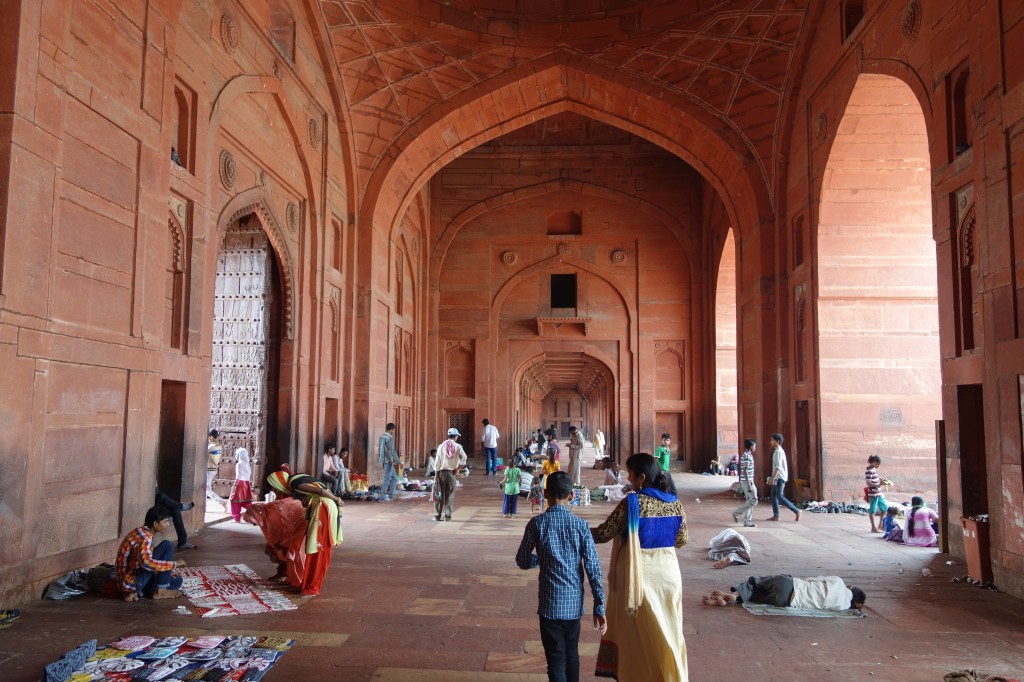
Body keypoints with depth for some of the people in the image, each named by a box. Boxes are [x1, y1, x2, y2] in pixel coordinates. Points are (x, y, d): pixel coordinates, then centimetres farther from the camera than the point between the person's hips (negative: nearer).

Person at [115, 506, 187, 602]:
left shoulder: (142, 532, 11)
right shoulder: (145, 537, -20)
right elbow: (147, 563, -38)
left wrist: (166, 573, 12)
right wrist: (175, 564, -27)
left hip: (134, 579, 10)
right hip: (131, 582, -10)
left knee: (177, 581, 12)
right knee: (166, 545, -15)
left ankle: (136, 592, 3)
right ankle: (160, 591, -9)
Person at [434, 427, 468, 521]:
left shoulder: (441, 446, -1)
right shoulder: (458, 447, -3)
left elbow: (438, 462, -2)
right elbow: (464, 458, -15)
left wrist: (436, 474, 1)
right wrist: (458, 469, -4)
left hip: (442, 472, 1)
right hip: (452, 473, 0)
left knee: (440, 495, 7)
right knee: (450, 495, 7)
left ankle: (437, 516, 9)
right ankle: (447, 516, 7)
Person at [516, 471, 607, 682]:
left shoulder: (537, 524, -8)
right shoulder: (580, 525, -4)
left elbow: (522, 561, 1)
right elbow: (593, 567, -6)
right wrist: (599, 607, -2)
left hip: (550, 603, -3)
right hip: (574, 602, 3)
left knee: (556, 660, 4)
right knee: (571, 653, 23)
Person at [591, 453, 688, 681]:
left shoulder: (632, 503, -17)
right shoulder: (675, 503, -1)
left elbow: (603, 534, -16)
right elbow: (681, 540, 9)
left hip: (640, 575, -5)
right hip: (668, 572, 5)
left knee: (640, 633, 11)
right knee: (668, 631, 18)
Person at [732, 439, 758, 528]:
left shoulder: (748, 455, 13)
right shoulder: (747, 456, -17)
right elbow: (745, 472, -21)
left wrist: (751, 484, 22)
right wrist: (749, 485, -23)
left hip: (748, 481, 10)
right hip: (747, 482, -10)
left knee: (749, 501, 10)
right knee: (753, 501, -7)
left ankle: (747, 521, 12)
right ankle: (736, 512, -1)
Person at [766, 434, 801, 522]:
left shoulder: (778, 452, -15)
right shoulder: (778, 451, 16)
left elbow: (778, 467, -22)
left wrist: (773, 478, -25)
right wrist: (773, 478, 21)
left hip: (779, 477, -10)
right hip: (778, 478, 10)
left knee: (780, 497, -9)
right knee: (773, 496, 9)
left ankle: (796, 511, -6)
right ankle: (775, 516, 10)